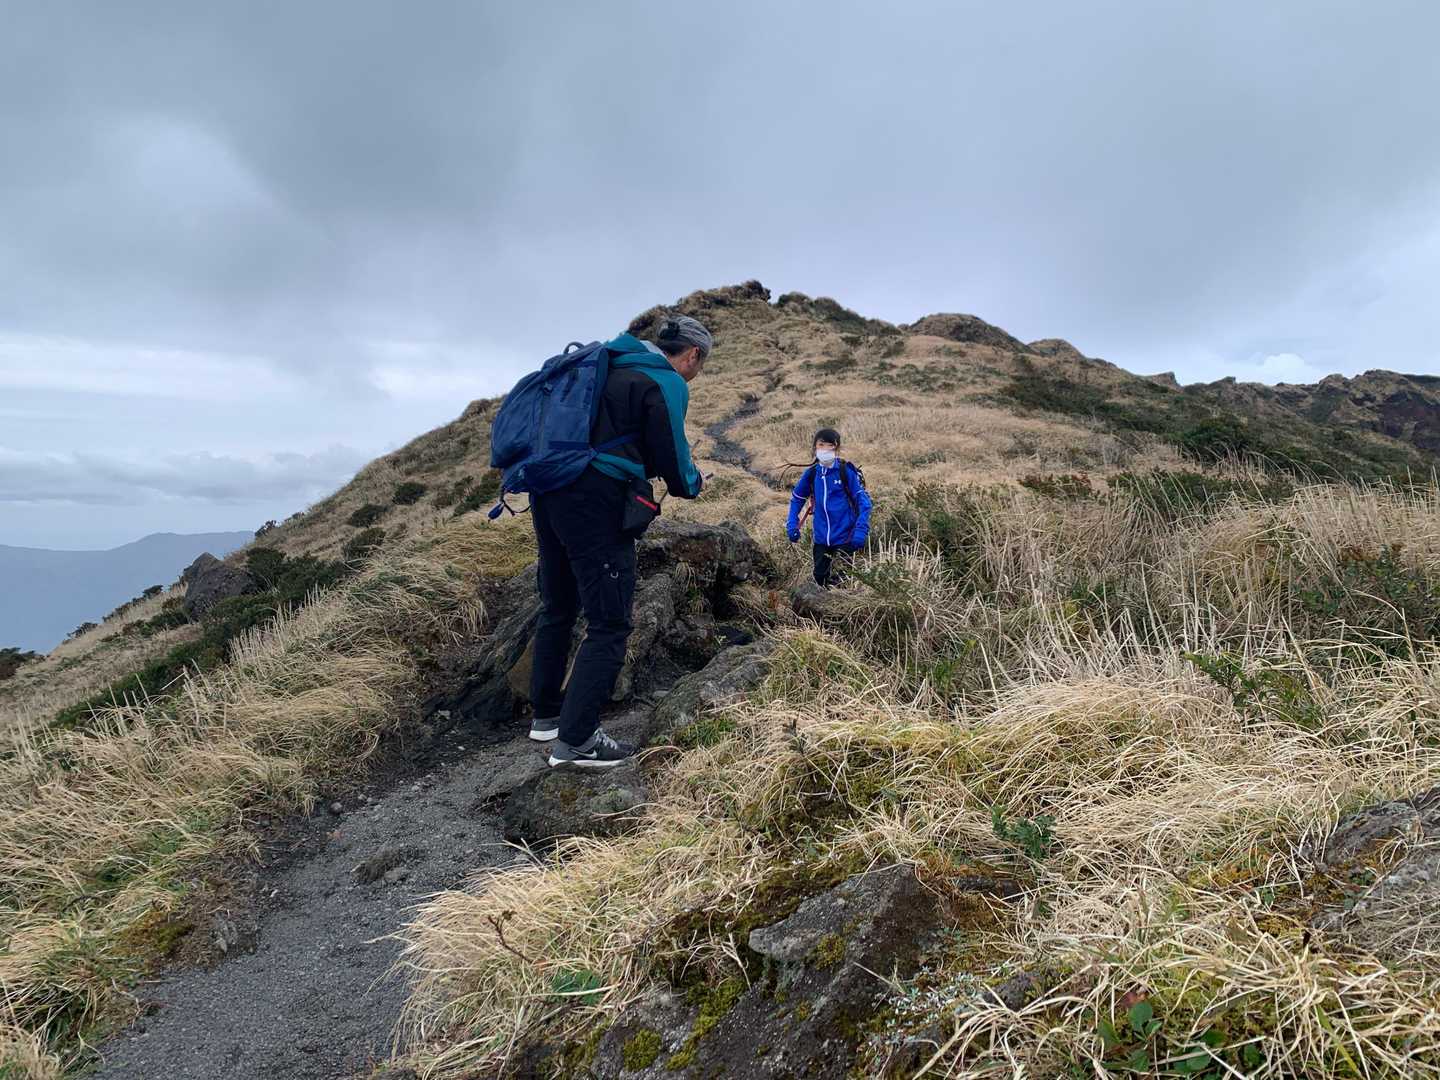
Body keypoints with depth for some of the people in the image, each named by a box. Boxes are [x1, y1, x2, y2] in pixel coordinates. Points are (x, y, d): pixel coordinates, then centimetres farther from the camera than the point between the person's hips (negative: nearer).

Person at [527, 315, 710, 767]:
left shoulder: (614, 366, 22)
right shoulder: (667, 383, -4)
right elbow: (673, 463, -7)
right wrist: (694, 484, 15)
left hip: (547, 493, 9)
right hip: (594, 504, -9)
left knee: (558, 608, 20)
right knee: (609, 624, -2)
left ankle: (546, 715, 33)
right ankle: (575, 740, -1)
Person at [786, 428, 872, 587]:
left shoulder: (846, 471, -11)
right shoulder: (811, 474, 1)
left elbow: (863, 501, -11)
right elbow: (796, 499, 15)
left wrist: (861, 530, -21)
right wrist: (792, 525, 5)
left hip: (844, 538, -4)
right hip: (821, 539, 5)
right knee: (820, 578, 16)